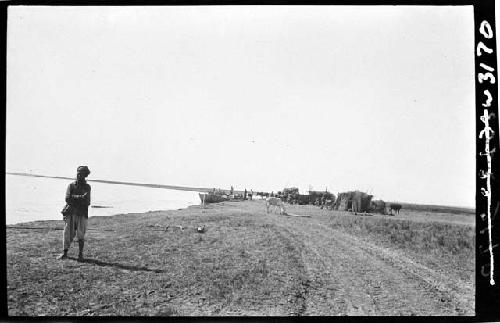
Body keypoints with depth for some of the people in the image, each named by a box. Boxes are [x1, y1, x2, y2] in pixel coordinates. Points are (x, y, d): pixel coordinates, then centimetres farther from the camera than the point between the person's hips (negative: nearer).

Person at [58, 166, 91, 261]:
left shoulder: (87, 187, 8)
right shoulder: (71, 185, 8)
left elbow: (87, 202, -4)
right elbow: (68, 199, -7)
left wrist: (74, 198, -13)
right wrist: (80, 197, -16)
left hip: (82, 215, 0)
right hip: (71, 214, 0)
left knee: (80, 236, -1)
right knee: (68, 234, 1)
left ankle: (80, 255, 8)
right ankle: (64, 253, 14)